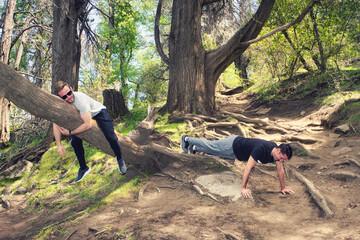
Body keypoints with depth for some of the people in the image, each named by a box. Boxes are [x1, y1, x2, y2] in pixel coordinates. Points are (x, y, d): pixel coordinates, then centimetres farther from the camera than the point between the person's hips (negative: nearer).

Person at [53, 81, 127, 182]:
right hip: (82, 116, 6)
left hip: (98, 112, -5)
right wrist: (59, 145, -23)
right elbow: (56, 124, -15)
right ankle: (83, 168, 17)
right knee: (75, 142, -5)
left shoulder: (81, 99, -40)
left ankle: (120, 159, 10)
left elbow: (88, 125, -40)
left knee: (111, 137, -20)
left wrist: (70, 132, -33)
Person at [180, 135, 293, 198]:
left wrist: (283, 188, -4)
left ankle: (195, 148, 50)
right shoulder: (261, 149, -43)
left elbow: (280, 170, -6)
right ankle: (186, 139, 39)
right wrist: (243, 188, -40)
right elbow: (248, 167, -42)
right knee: (209, 146, 16)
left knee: (212, 150, 26)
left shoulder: (277, 152, -20)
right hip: (232, 145, -6)